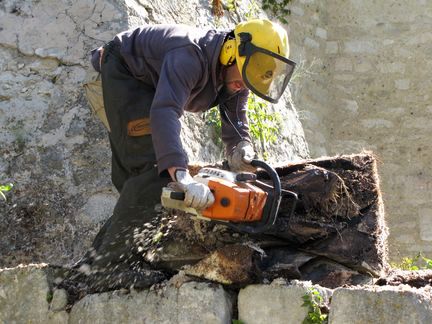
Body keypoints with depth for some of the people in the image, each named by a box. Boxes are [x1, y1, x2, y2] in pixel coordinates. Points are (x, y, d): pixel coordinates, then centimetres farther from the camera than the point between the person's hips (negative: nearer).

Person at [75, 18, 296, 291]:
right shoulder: (191, 56, -38)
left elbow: (236, 128, -10)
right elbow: (165, 112, -51)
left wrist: (241, 152, -36)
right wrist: (182, 176, -63)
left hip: (148, 88, 9)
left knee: (132, 179, 2)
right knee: (154, 167, -23)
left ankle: (99, 256, 6)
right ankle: (110, 261, -22)